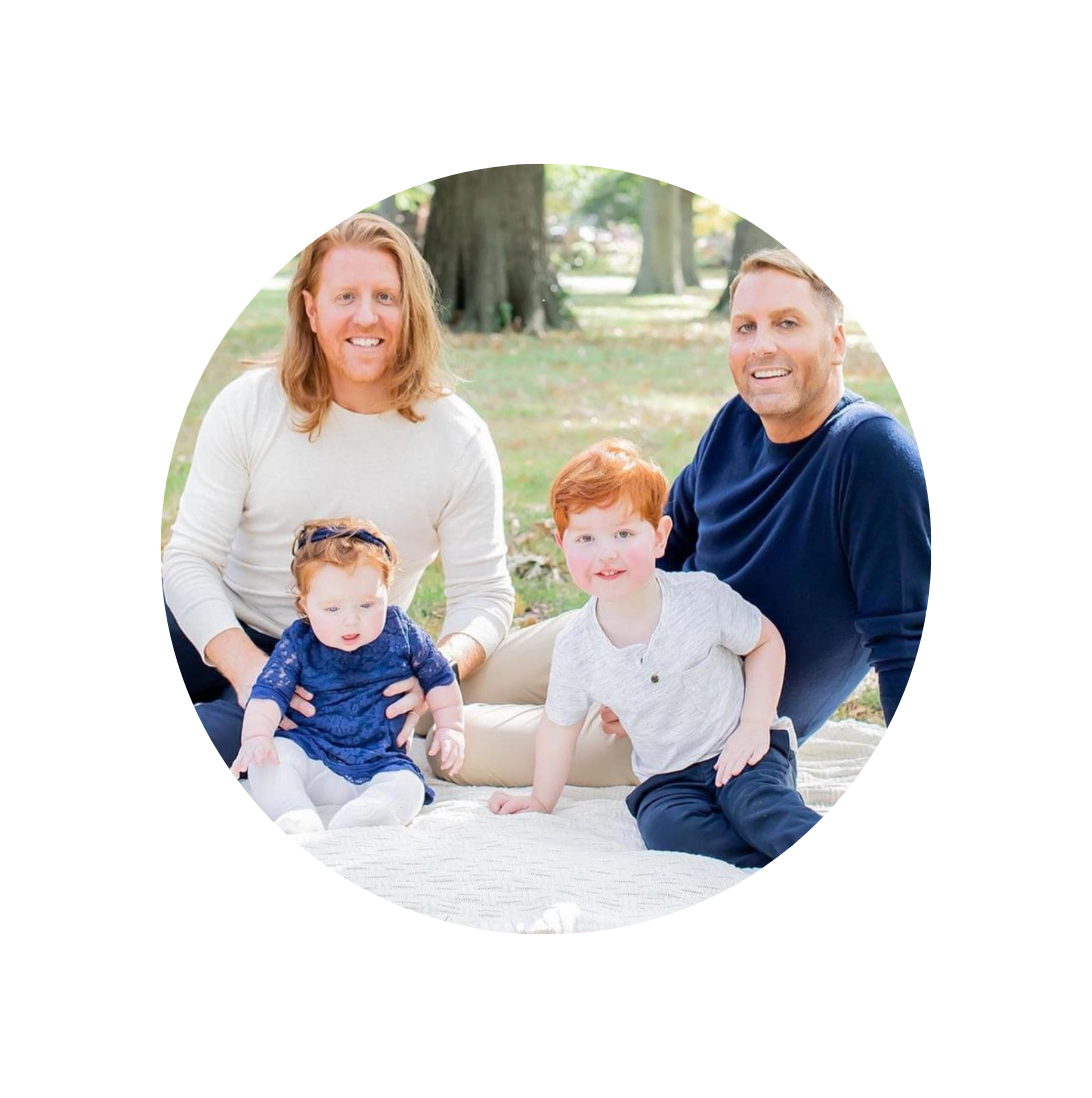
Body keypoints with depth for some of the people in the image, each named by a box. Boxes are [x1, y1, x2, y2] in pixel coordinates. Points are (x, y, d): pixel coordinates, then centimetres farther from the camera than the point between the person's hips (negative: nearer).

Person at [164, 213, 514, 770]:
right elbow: (191, 558, -9)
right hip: (219, 634, 1)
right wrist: (244, 664, -28)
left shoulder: (459, 441, -7)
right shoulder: (247, 406, -6)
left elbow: (483, 594, -4)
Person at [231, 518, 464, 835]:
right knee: (268, 759, -28)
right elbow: (268, 693, -13)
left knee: (407, 786, -30)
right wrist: (256, 737, -31)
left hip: (379, 762, 0)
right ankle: (295, 817, -44)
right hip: (309, 750, 0)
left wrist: (450, 728, 9)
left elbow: (440, 680, 13)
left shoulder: (403, 634, -2)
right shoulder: (298, 644, -5)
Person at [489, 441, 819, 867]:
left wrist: (755, 725, -10)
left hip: (735, 752, -2)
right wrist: (541, 800, 18)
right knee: (664, 825, -30)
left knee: (756, 800, -34)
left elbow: (767, 641, 1)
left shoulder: (702, 596, -14)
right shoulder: (576, 648, -8)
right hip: (668, 778, 2)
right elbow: (560, 724, 9)